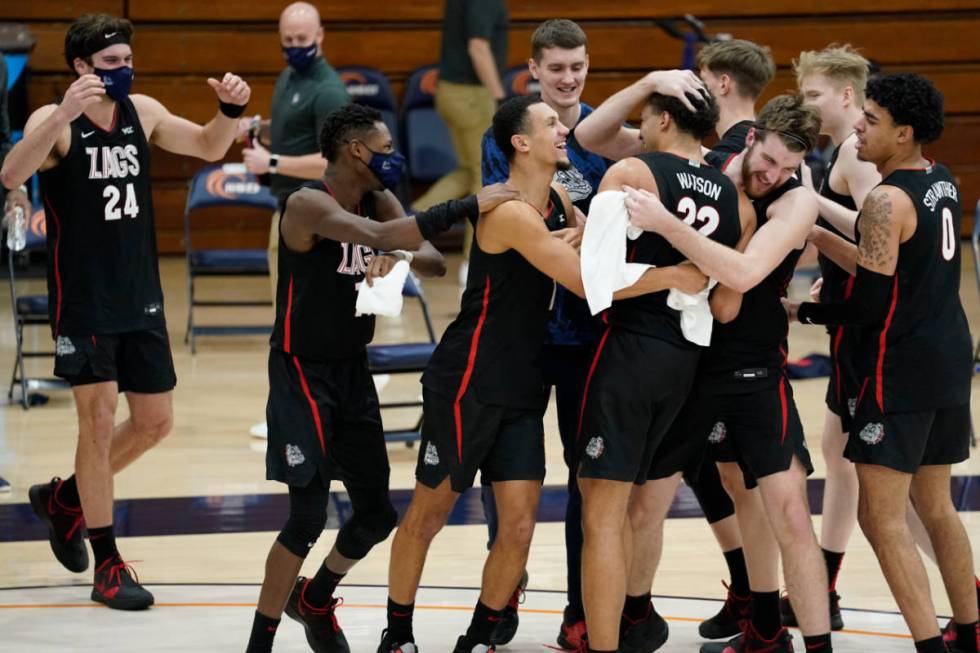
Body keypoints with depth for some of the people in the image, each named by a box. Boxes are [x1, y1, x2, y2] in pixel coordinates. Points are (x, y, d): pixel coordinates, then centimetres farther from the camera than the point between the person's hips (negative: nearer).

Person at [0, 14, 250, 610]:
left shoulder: (143, 112, 2)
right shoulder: (55, 121, -14)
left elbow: (207, 147, 11)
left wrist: (230, 110, -11)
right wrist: (63, 115, -46)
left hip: (141, 298, 6)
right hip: (82, 302, -6)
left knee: (155, 422, 11)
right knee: (99, 422, -6)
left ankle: (63, 498, 33)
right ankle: (108, 565, 3)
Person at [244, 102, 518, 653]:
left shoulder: (379, 200, 3)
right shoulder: (308, 205, -21)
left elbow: (436, 262, -7)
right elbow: (377, 234, -38)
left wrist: (401, 256, -30)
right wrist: (468, 206, -41)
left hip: (354, 368, 8)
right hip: (303, 371, -8)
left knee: (377, 512, 11)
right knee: (308, 516, -13)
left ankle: (314, 599, 37)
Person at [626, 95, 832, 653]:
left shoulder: (797, 202, -16)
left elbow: (744, 273, -32)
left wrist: (666, 224, -35)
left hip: (758, 370, -5)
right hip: (701, 358, 5)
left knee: (789, 514, -11)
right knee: (744, 495, 18)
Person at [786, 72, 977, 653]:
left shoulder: (888, 201, -17)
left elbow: (870, 306, -18)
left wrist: (801, 311, -3)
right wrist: (816, 236, 14)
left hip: (904, 367, -9)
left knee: (881, 516, -6)